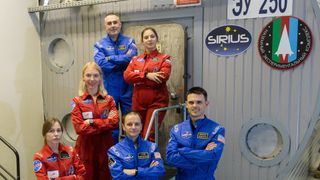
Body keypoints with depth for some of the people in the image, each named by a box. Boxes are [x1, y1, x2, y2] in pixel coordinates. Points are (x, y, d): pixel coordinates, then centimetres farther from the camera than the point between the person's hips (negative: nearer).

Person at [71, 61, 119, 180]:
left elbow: (115, 122, -7)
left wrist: (92, 122, -15)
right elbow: (79, 128, -11)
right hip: (86, 147, -2)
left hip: (105, 146, 2)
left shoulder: (109, 100, 5)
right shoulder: (77, 101, -2)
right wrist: (105, 123, -12)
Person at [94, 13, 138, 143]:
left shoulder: (129, 42, 5)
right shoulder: (100, 45, 2)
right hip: (110, 89, -1)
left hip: (127, 88, 1)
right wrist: (123, 59, -13)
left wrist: (110, 58, -13)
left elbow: (131, 58, -15)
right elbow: (101, 64, -15)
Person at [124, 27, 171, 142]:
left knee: (149, 136, -8)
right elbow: (127, 76, -1)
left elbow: (163, 77, -13)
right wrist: (146, 75, -16)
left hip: (157, 101, -4)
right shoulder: (135, 59, 15)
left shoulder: (164, 58, 4)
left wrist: (138, 79, -7)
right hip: (138, 101, 4)